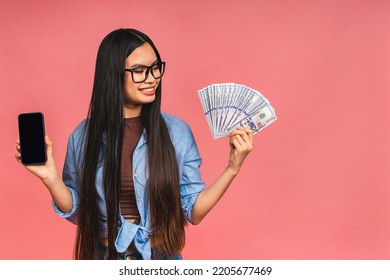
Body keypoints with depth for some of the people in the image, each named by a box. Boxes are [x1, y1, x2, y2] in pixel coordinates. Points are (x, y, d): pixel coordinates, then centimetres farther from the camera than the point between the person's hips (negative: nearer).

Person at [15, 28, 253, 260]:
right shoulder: (84, 136, -8)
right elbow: (77, 212, 1)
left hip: (162, 256, 0)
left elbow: (193, 212, -7)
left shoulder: (177, 131, -10)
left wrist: (232, 167, -17)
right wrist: (51, 178, -15)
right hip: (103, 255, 1)